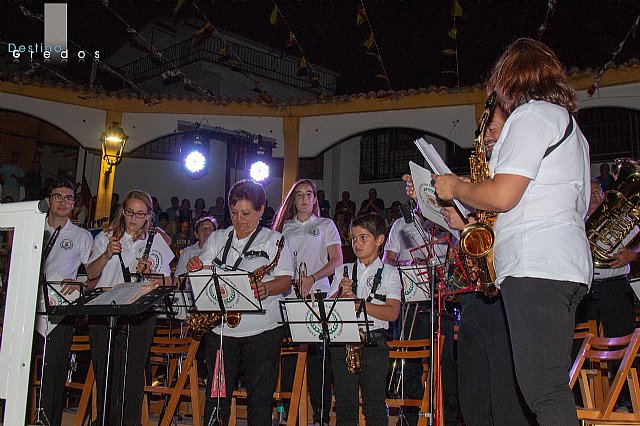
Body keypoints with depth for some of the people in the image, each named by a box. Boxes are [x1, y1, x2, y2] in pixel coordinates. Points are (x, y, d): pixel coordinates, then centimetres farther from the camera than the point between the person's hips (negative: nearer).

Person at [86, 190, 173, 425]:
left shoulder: (156, 242, 12)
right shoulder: (105, 238, 14)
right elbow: (91, 274, 6)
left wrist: (148, 273, -10)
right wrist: (106, 255, -11)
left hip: (140, 315, -1)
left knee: (133, 374, -4)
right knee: (105, 373, -1)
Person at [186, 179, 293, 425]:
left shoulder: (274, 240, 4)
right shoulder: (217, 239, 14)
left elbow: (285, 281, -4)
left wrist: (265, 288, -24)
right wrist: (195, 268, -16)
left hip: (262, 331, -2)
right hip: (220, 328, 3)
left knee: (260, 396, 2)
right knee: (216, 394, 7)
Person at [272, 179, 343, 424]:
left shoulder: (325, 225, 10)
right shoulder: (284, 227, 18)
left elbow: (337, 261, 1)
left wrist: (311, 279, -13)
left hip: (316, 294, -3)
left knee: (317, 354, -6)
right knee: (287, 351, -1)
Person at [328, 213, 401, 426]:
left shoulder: (389, 273, 4)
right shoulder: (342, 271, 14)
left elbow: (392, 313, -8)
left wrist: (358, 302, -17)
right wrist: (341, 294, -10)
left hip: (373, 342, -3)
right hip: (342, 341, 3)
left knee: (374, 406, -1)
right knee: (344, 404, 5)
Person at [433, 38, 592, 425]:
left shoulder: (532, 115, -4)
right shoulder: (567, 121, 26)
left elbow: (502, 196, -17)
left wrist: (455, 187, 3)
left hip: (536, 266, -10)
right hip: (567, 263, 10)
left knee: (543, 390, -14)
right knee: (552, 388, 9)